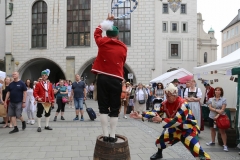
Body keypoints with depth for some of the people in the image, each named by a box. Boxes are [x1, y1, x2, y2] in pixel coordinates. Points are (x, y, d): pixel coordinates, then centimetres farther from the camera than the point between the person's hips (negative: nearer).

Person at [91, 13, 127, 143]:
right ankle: (112, 136, 8)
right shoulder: (123, 48, 5)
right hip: (116, 80, 0)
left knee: (103, 108, 5)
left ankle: (105, 135, 6)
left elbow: (97, 33, 23)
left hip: (103, 78, 0)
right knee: (114, 109, 5)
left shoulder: (102, 43, 4)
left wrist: (107, 21, 31)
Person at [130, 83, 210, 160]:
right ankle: (159, 153, 39)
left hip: (187, 129, -6)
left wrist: (161, 120, -33)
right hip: (175, 128, 6)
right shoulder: (165, 103, -8)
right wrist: (140, 116, -8)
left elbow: (177, 121, -32)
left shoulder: (183, 104, -28)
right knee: (161, 140, 10)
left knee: (196, 148, -21)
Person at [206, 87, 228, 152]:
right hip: (212, 117, 4)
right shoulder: (211, 99, 4)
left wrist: (218, 115, -21)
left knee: (222, 131, -4)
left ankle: (225, 145, 1)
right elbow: (210, 108, -3)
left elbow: (223, 109, -10)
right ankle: (213, 142, 32)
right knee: (212, 129, 15)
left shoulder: (223, 99, -3)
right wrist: (216, 110, -18)